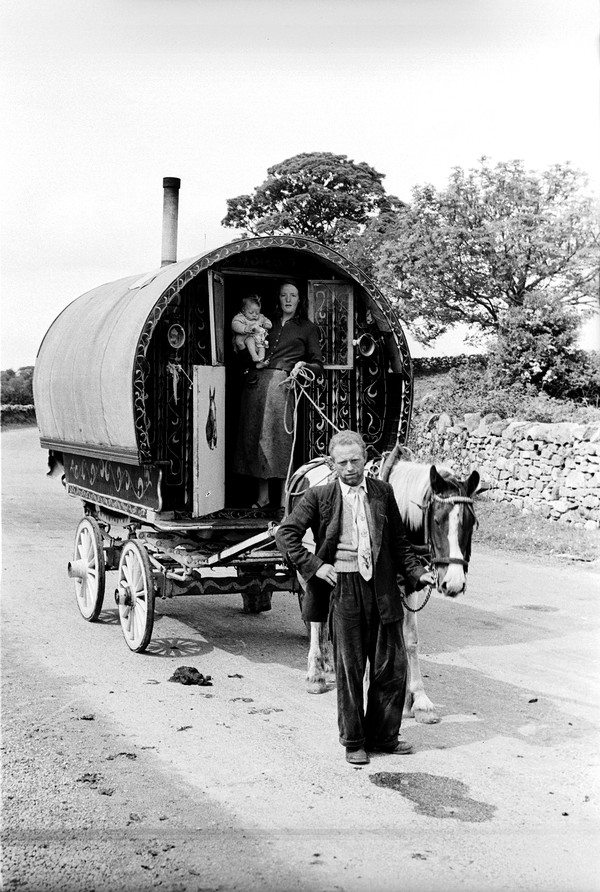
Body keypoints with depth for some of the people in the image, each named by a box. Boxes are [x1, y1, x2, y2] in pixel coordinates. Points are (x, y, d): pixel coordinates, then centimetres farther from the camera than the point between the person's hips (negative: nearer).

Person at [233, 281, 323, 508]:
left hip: (282, 382, -4)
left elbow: (318, 364, 7)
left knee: (281, 436, -11)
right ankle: (263, 496, 7)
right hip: (256, 382, 4)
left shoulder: (307, 328, 12)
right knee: (255, 434, 0)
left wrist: (303, 365, -9)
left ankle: (285, 498, -8)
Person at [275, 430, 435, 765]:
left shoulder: (383, 492, 7)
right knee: (349, 670, 7)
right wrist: (314, 566, -8)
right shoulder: (319, 496, -1)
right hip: (343, 589, -3)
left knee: (393, 666, 8)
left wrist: (417, 573, 2)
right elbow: (286, 534, -1)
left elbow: (399, 542, 13)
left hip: (382, 588, 3)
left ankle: (383, 736, 26)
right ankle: (353, 741, 21)